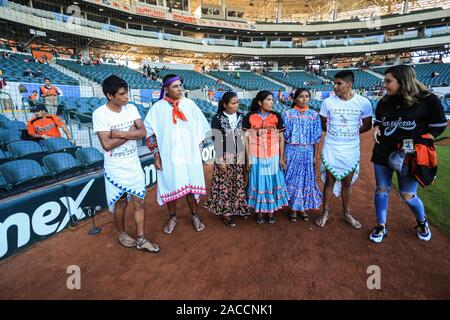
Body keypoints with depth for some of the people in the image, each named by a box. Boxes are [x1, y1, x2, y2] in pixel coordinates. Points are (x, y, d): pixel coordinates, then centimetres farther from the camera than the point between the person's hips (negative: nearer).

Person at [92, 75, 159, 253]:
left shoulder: (131, 109, -1)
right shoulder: (100, 114, -15)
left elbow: (143, 132, -10)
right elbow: (107, 144, -23)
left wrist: (120, 134, -21)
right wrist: (130, 133, -15)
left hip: (135, 166, 4)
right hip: (116, 170, -4)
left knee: (139, 202, 8)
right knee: (121, 203, 13)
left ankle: (141, 240, 22)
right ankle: (122, 234, 37)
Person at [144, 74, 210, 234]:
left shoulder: (190, 104, 1)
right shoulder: (158, 108, -3)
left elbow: (200, 128, 6)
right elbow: (150, 133, 0)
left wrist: (198, 147, 4)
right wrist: (156, 155, -4)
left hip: (189, 155, 1)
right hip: (169, 156, 0)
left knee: (191, 185, 9)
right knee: (170, 186, 10)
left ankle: (195, 215, 29)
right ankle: (172, 217, 31)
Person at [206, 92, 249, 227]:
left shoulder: (241, 117, 5)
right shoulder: (217, 119, -7)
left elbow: (245, 137, 9)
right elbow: (217, 142, -9)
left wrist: (246, 157, 6)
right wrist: (220, 161, -12)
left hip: (240, 157, 4)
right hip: (226, 157, -4)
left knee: (239, 184, 9)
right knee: (224, 186, 2)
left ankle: (239, 207, 27)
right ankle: (226, 212, 16)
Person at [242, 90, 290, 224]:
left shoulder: (276, 116, 0)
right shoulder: (250, 117, -4)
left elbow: (281, 138, 4)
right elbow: (246, 138, -2)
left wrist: (281, 158, 1)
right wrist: (248, 158, -4)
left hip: (273, 157, 2)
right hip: (255, 157, -1)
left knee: (272, 183, 9)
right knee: (258, 183, 8)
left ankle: (271, 211, 26)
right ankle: (259, 211, 24)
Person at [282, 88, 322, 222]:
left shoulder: (314, 115, 4)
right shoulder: (288, 114, -1)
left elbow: (316, 137, 5)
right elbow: (284, 135, -2)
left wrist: (315, 156, 2)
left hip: (308, 151, 2)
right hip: (292, 151, -2)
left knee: (307, 178, 7)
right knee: (292, 178, 3)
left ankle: (303, 207, 24)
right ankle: (293, 208, 18)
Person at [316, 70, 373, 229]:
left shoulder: (363, 102, -8)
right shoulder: (328, 102, -7)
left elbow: (367, 125, 4)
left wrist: (351, 134, 2)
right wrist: (335, 133, 2)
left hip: (351, 150, 1)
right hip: (331, 149, -1)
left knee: (347, 183, 13)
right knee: (329, 181, 7)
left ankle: (347, 213, 31)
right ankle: (325, 212, 23)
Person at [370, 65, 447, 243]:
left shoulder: (428, 100, -10)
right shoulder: (384, 102, 4)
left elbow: (438, 127, -3)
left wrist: (416, 145, -14)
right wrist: (376, 128, -1)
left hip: (409, 156, -4)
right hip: (383, 153, 5)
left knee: (408, 196, 6)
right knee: (381, 190, 9)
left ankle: (422, 222, 37)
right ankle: (381, 226, 25)